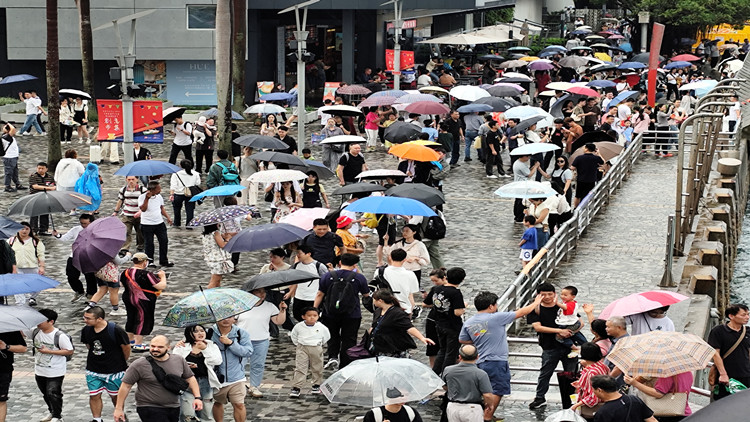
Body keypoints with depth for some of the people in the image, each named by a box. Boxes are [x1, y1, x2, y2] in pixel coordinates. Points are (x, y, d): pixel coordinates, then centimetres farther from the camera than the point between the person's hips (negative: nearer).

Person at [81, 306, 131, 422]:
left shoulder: (115, 330, -22)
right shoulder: (86, 330, -8)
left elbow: (126, 347, -7)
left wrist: (121, 363, 7)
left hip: (115, 370, -3)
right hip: (93, 370, 3)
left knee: (115, 395, 12)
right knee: (94, 395, 2)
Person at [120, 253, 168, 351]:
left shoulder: (126, 272, -4)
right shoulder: (146, 275, -24)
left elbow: (123, 285, 13)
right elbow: (162, 286, -24)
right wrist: (162, 276, -6)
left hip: (128, 299, 7)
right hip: (143, 302, -7)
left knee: (131, 319, 21)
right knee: (142, 321, 4)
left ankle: (130, 340, 34)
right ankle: (138, 345, 6)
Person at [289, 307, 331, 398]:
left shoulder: (321, 327, -7)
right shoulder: (299, 326, -7)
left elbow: (326, 336, 10)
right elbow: (294, 336, 11)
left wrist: (320, 344, 8)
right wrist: (298, 344, 7)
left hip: (316, 350, 1)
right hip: (302, 349, -1)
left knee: (317, 369, 13)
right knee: (300, 368, -7)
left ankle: (316, 385, 31)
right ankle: (296, 388, -8)